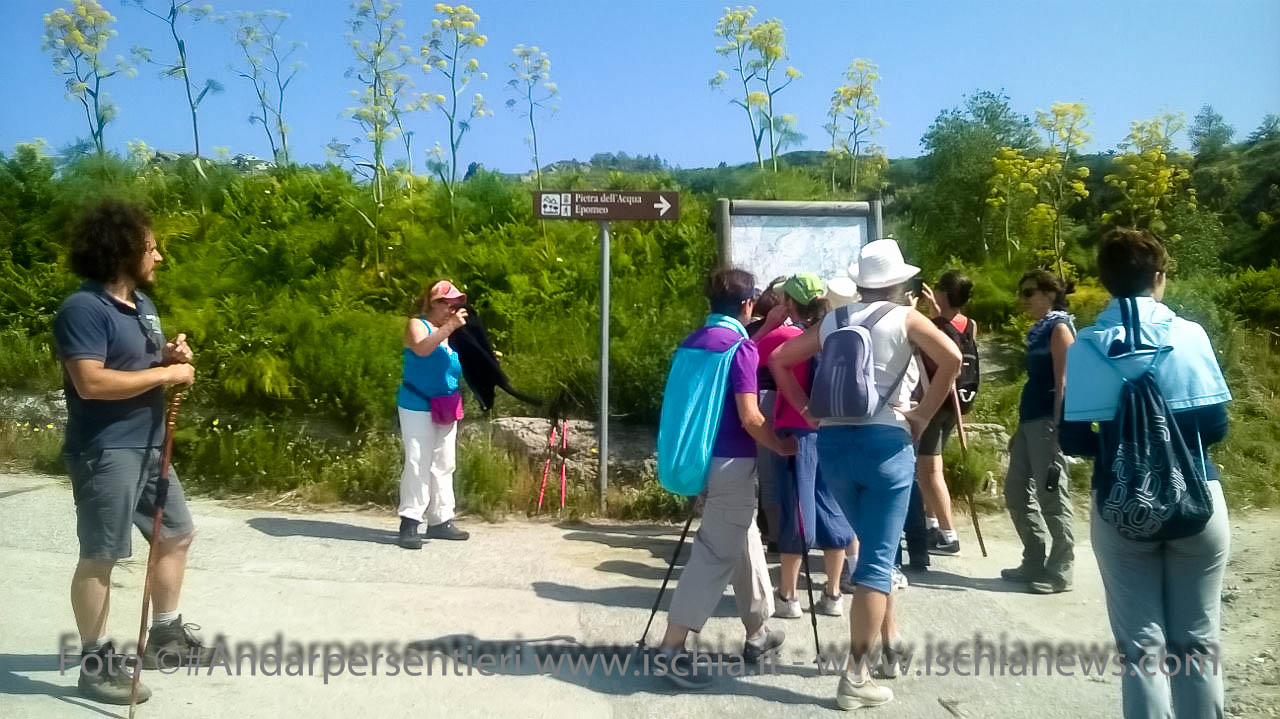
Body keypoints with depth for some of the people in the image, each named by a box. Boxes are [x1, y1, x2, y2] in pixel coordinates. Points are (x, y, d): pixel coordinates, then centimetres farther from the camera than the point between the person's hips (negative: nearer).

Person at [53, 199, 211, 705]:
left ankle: (165, 634, 33)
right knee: (100, 556, 1)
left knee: (177, 533, 18)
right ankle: (96, 663, 15)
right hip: (104, 451, -10)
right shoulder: (83, 309, -17)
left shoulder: (142, 303, 12)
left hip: (149, 445, 10)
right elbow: (92, 382, -26)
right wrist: (165, 373, -20)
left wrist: (171, 355, 3)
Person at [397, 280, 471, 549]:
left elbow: (463, 366, 16)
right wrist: (449, 327, -30)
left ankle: (440, 520, 16)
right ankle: (409, 523, -7)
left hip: (446, 409, 7)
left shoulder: (453, 333, 16)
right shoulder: (417, 325, -4)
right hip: (418, 406, -7)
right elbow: (422, 348, -26)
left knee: (443, 465, 9)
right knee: (418, 464, -11)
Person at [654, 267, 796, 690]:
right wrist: (782, 447, -4)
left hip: (702, 458, 9)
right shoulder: (740, 347, -14)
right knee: (716, 554, -4)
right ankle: (671, 651, -5)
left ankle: (758, 633, 33)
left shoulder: (692, 342, 9)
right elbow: (749, 418, -18)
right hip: (731, 463, -9)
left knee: (744, 542, 20)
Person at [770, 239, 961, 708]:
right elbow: (951, 358, -15)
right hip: (885, 441, -5)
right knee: (877, 559, -1)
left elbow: (778, 359, 11)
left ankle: (889, 639, 34)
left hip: (832, 441, 5)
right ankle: (856, 675, -1)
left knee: (874, 546, 24)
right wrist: (923, 415, -8)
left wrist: (807, 410, 10)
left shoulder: (832, 322, 13)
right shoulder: (905, 318, 1)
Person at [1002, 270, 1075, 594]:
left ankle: (1060, 571, 5)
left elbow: (1063, 383, -14)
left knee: (1051, 496, -4)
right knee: (1016, 491, 11)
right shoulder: (1038, 332, 19)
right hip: (1030, 420, 10)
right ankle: (1035, 563, 21)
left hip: (1048, 421, -10)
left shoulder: (1059, 328, -6)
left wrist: (1056, 428, -20)